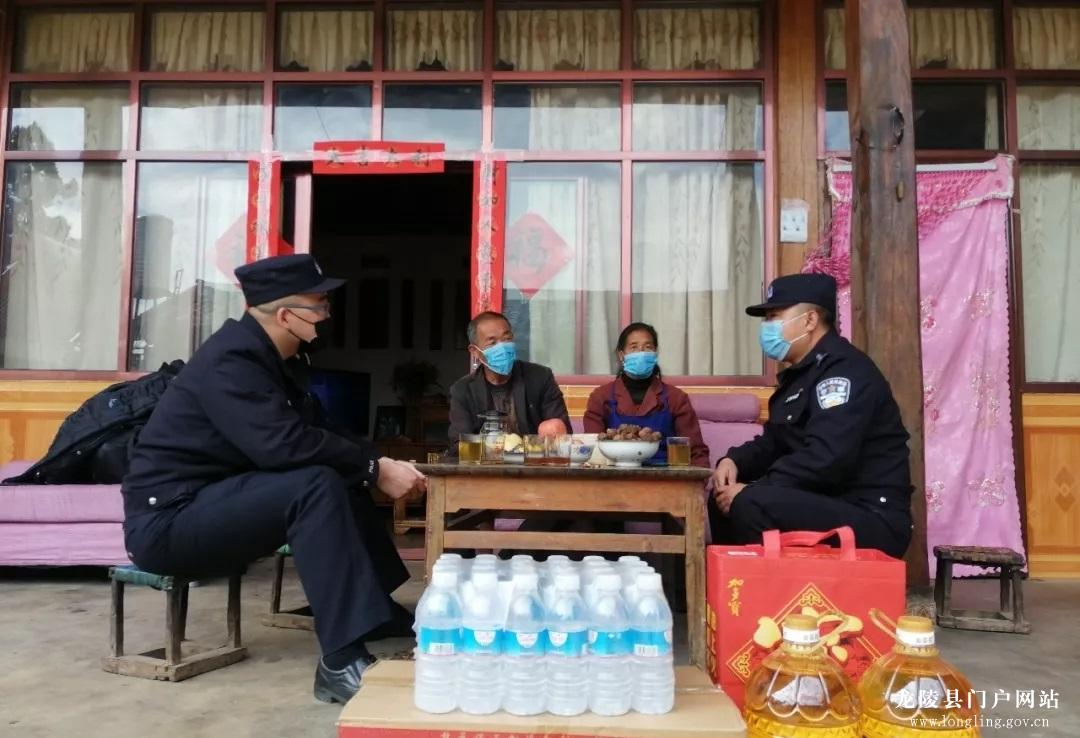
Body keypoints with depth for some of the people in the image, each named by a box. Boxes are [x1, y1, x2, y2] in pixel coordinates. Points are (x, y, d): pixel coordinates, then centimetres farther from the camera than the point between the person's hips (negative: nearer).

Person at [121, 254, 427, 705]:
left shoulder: (258, 354, 10)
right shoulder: (232, 359, -20)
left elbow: (305, 434, 7)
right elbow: (284, 445, -33)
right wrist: (375, 469, -25)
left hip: (205, 507, 10)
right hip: (167, 520, -10)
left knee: (343, 486, 2)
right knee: (317, 487, -28)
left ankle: (385, 619, 5)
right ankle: (342, 662, -28)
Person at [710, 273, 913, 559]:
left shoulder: (843, 369, -16)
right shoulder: (800, 374, 16)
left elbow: (825, 459, -28)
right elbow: (774, 443, 20)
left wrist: (750, 492, -24)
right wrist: (733, 461, -1)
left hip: (872, 519, -10)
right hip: (824, 504, 10)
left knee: (751, 506, -29)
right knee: (723, 498, 8)